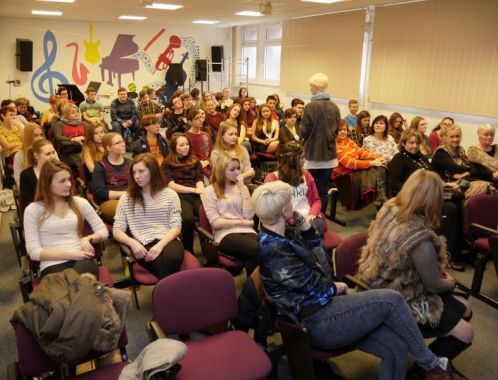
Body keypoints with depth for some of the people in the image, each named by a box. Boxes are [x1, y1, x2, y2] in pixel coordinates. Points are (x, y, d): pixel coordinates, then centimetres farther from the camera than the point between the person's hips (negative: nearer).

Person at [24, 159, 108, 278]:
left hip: (82, 260, 2)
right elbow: (34, 252, -1)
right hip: (53, 265, -2)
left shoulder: (80, 203, 12)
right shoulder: (33, 210, 5)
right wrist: (70, 254, -12)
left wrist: (88, 238, -8)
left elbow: (103, 231, 14)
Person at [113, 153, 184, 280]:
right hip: (143, 245, -1)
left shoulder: (170, 194, 12)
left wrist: (160, 244, -15)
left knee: (172, 258, -37)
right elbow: (117, 231, 8)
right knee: (167, 266, -35)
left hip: (168, 241, 1)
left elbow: (176, 227, 5)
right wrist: (132, 242, -14)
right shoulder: (126, 198, 13)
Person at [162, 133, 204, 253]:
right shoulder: (167, 163, 12)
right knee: (188, 218, -36)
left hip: (196, 196, 3)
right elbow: (171, 185, 0)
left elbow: (200, 180, 13)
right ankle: (188, 252, -17)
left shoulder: (195, 161, 23)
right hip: (179, 196, -3)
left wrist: (201, 191, -11)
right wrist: (194, 190, -8)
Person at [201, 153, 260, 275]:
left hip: (246, 231, 4)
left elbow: (249, 215, 2)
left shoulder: (241, 187, 18)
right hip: (225, 234, -4)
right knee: (258, 250, -32)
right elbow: (216, 223, -4)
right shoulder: (209, 191, 5)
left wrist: (242, 187, 1)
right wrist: (242, 222, -4)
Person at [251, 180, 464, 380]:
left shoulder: (280, 235, 6)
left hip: (319, 308, 9)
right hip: (316, 322, -9)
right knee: (391, 300, -13)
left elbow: (313, 249, 18)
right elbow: (318, 289, -18)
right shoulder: (275, 250, -23)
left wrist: (303, 221, 3)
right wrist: (341, 288, 2)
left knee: (396, 347, 0)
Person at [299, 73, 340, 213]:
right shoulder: (334, 107, 2)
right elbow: (336, 130, 11)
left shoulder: (311, 106, -14)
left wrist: (300, 128, 9)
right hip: (329, 153, 4)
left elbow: (303, 132, -11)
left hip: (313, 154, -4)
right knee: (323, 190, 9)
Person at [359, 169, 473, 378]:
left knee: (463, 307, 17)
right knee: (464, 334, 0)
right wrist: (451, 282, 7)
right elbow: (434, 285, -16)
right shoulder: (421, 240, -34)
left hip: (387, 288, 9)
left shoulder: (390, 209, -10)